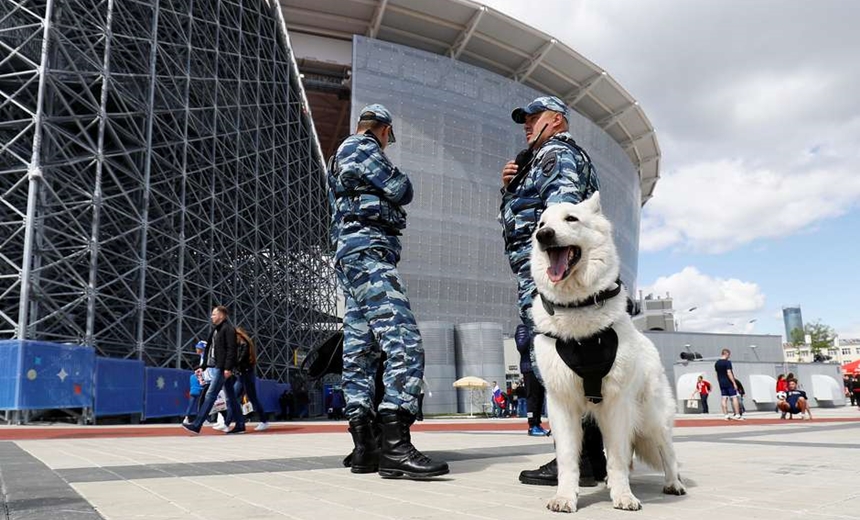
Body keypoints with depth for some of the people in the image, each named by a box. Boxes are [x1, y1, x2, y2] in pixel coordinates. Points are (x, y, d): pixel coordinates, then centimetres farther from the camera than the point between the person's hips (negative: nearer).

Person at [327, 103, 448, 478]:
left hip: (350, 255, 11)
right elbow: (402, 191, -5)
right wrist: (400, 183, 16)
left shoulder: (340, 157, 30)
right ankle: (395, 447, -28)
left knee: (359, 350, 5)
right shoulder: (363, 147, -1)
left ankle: (364, 449, 6)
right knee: (404, 342, -20)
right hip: (368, 251, -11)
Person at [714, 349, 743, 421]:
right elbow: (729, 373, -19)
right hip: (729, 383, -7)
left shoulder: (716, 363, 11)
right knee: (734, 398, -2)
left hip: (721, 384, 7)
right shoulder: (727, 362, -13)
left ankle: (726, 415, 6)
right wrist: (734, 383, -16)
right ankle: (737, 415, -3)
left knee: (724, 399, 5)